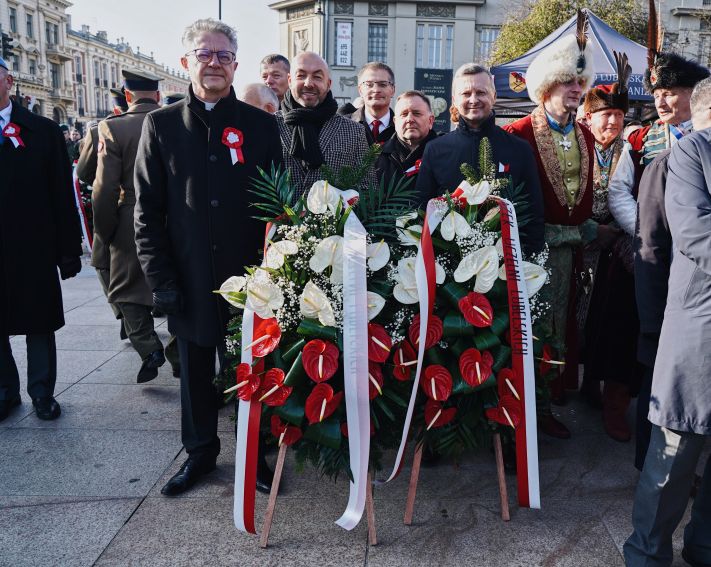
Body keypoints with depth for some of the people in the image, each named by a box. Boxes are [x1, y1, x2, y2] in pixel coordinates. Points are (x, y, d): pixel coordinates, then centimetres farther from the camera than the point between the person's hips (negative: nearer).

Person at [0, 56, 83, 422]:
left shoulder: (43, 130, 0)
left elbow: (62, 194, -2)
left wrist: (69, 249, -5)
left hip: (34, 248, -2)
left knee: (40, 322, 8)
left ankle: (42, 391, 23)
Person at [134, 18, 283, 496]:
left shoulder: (261, 125, 1)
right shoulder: (161, 124, 3)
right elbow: (148, 210, 2)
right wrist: (161, 278, -4)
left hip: (248, 278, -1)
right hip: (190, 282, 1)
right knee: (196, 374, 15)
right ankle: (201, 452, 34)